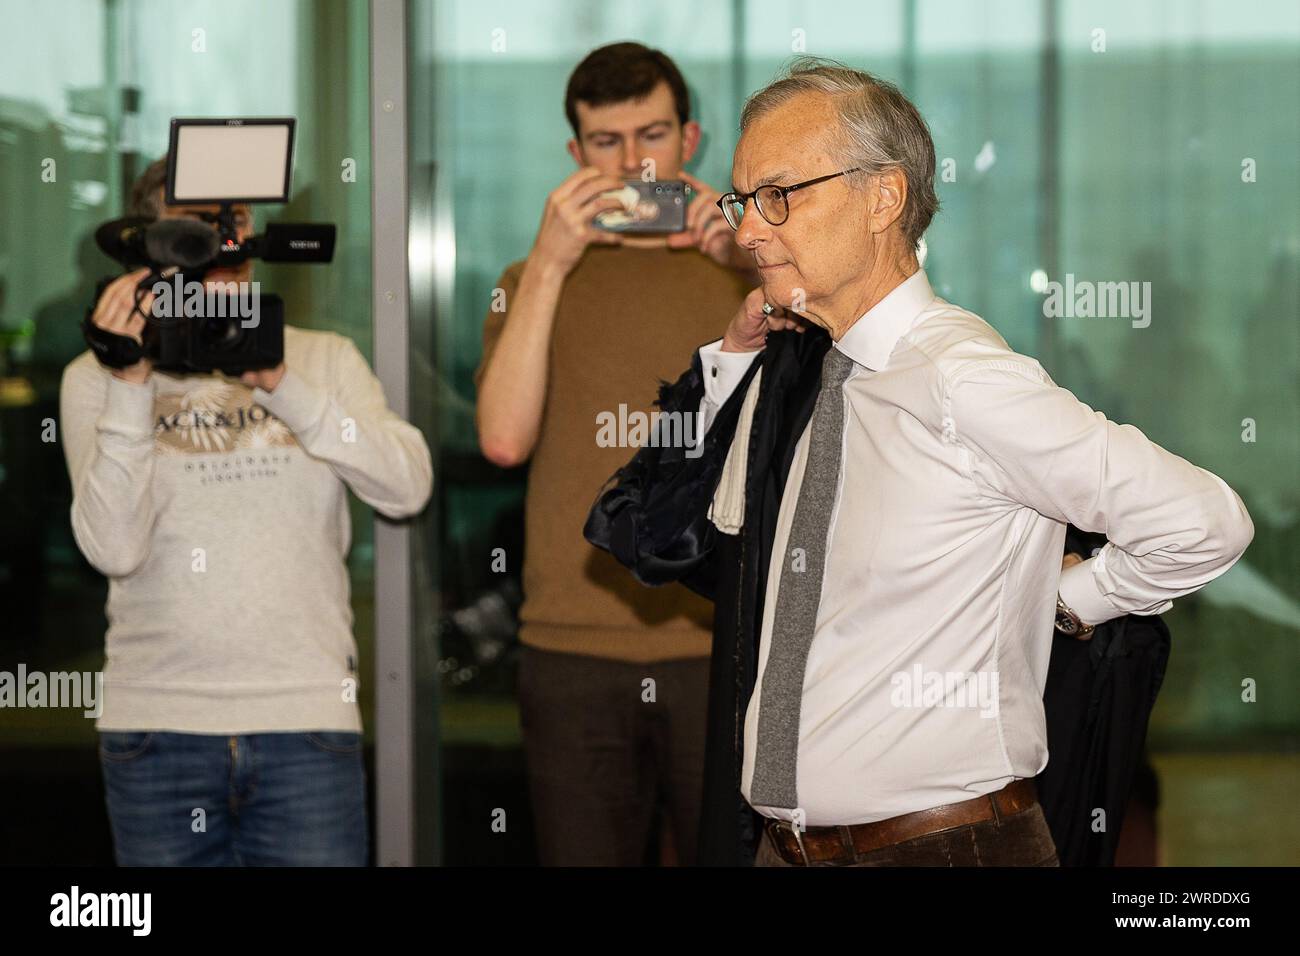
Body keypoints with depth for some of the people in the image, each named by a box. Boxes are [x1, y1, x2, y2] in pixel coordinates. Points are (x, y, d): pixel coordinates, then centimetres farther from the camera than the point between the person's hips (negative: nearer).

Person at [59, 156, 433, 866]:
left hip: (306, 721, 1)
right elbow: (113, 548, -8)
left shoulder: (323, 360, 12)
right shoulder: (97, 379, 6)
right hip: (157, 721, -1)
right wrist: (132, 383, -13)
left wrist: (280, 383, -14)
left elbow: (407, 487, -6)